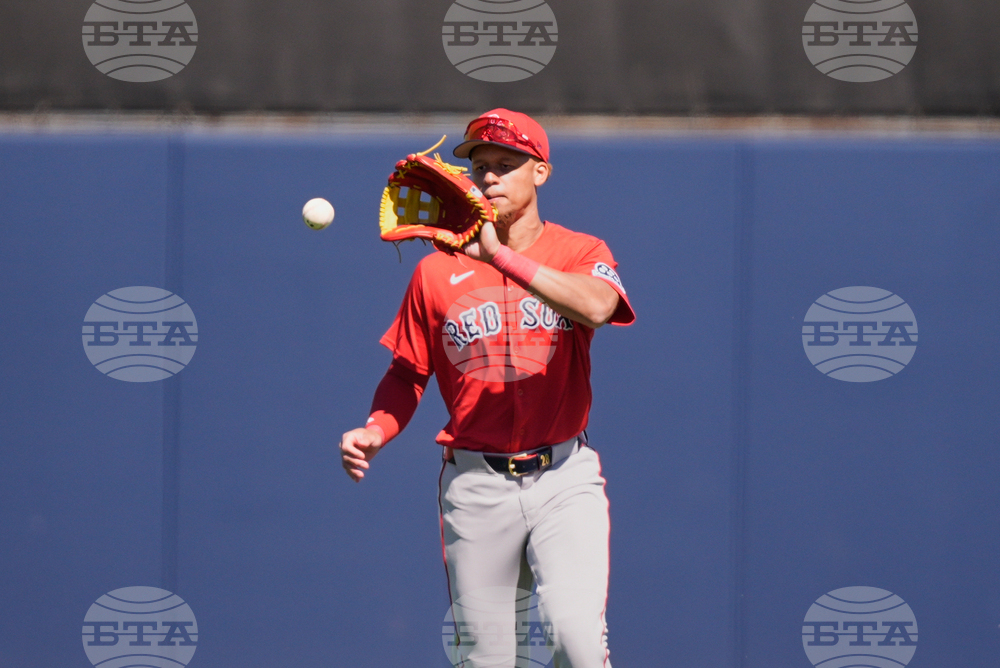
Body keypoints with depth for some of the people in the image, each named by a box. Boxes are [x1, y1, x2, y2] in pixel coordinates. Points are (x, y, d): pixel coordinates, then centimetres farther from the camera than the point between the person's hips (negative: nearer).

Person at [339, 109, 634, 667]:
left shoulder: (580, 252, 3)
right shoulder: (437, 270, 9)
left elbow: (595, 305, -20)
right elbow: (408, 373, 12)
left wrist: (498, 255, -27)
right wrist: (376, 431, -8)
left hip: (563, 478, -2)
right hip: (474, 486, 2)